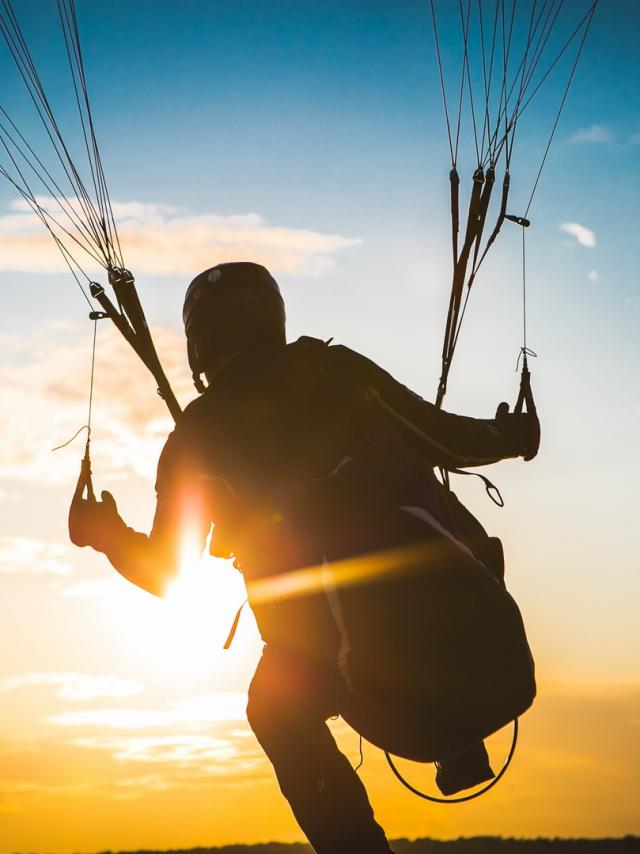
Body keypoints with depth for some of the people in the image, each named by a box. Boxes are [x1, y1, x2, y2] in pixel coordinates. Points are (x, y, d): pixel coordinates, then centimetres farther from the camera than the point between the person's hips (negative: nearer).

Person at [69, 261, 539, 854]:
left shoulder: (196, 436, 7)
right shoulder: (339, 370, 7)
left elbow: (163, 575, 11)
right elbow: (448, 442, 8)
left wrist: (105, 534, 29)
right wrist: (509, 437, 27)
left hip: (328, 655, -2)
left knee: (275, 709, 27)